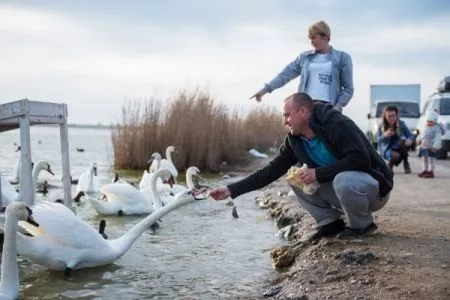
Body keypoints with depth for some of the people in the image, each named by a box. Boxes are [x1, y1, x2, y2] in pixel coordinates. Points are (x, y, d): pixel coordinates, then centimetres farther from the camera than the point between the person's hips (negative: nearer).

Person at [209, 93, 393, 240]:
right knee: (296, 177, -5)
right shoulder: (294, 141, -3)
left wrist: (318, 173, -30)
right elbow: (270, 172, -3)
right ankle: (330, 222, 2)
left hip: (373, 186, -7)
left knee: (343, 181, -38)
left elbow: (360, 159, -33)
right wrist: (232, 190, -9)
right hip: (338, 184, 7)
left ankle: (362, 224, -9)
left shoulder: (337, 125, -24)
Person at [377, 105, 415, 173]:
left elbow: (410, 135, -9)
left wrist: (409, 140, -33)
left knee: (404, 142, -33)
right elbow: (378, 140, -11)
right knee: (395, 155, -37)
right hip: (386, 149, -2)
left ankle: (406, 163, -9)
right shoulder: (381, 126, -9)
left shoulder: (401, 124, -6)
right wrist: (384, 135, -32)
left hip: (398, 147, 2)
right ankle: (390, 163, 4)